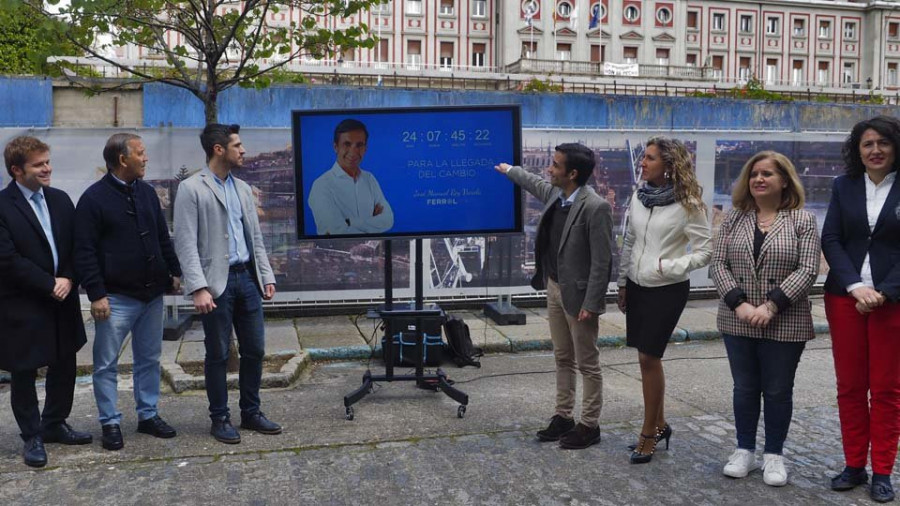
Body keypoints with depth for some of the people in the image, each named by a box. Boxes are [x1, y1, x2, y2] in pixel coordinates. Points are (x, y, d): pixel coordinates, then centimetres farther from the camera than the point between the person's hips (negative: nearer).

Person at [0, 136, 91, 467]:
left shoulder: (60, 200, 7)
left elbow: (75, 246, 7)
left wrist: (68, 279, -9)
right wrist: (50, 285, -15)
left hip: (62, 302, 6)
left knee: (64, 366, 14)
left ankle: (54, 425, 31)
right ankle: (32, 437, 22)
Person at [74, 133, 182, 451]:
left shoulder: (147, 192, 9)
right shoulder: (94, 198, -8)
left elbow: (163, 237, 16)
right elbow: (85, 252, -10)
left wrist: (174, 272, 11)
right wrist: (96, 294, -14)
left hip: (152, 294, 6)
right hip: (116, 298, -5)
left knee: (149, 359, 13)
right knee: (106, 364, 4)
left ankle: (148, 415, 25)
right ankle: (110, 423, 16)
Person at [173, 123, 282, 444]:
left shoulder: (242, 188, 14)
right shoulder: (191, 189, -6)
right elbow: (185, 243, -12)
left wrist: (266, 276, 10)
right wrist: (198, 288, -19)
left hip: (247, 277, 6)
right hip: (216, 282, -6)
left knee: (254, 350, 10)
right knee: (217, 354, 4)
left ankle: (251, 413, 24)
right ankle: (220, 419, 19)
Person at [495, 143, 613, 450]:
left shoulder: (595, 207, -22)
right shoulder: (555, 194, 2)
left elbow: (602, 261, -21)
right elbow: (536, 184, 28)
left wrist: (591, 304, -21)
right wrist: (510, 170, 42)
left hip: (578, 294, -8)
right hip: (554, 287, 8)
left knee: (587, 364, 5)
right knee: (563, 359, 17)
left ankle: (590, 426, 18)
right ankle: (563, 417, 29)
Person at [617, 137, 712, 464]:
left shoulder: (688, 204, -12)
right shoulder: (639, 196, 4)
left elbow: (705, 251, -9)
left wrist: (673, 266, -22)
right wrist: (622, 283, 12)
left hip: (667, 290, -6)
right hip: (638, 286, 6)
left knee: (649, 357, -5)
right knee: (647, 358, 12)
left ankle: (649, 432, 10)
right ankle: (659, 425, 27)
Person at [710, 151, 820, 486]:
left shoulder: (803, 220, -2)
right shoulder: (734, 218, 5)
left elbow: (807, 270, -10)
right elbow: (718, 264, 0)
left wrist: (771, 306, -19)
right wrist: (739, 303, -14)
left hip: (785, 325, -2)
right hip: (738, 322, 2)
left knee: (778, 391, 8)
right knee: (744, 388, 12)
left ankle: (774, 455, 23)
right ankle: (745, 450, 26)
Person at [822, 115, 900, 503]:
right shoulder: (844, 186, 7)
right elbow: (830, 239, 1)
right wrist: (855, 286, -12)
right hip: (844, 296, 2)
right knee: (849, 385, 7)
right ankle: (854, 465, 19)